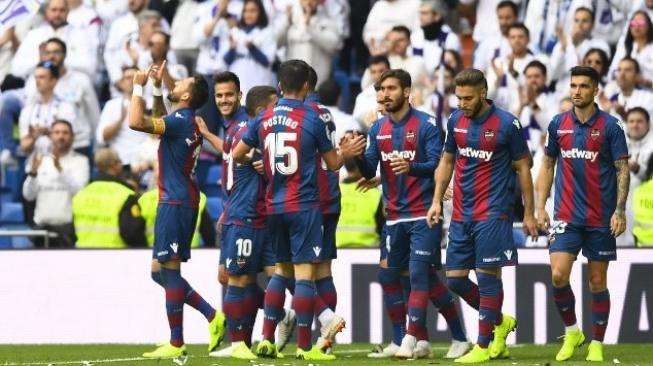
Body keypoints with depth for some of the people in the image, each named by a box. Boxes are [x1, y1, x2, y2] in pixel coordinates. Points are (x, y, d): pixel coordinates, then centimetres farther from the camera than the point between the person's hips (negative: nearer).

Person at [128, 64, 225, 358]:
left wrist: (138, 87, -13)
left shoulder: (181, 121, -16)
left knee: (167, 270, -6)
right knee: (161, 271, 13)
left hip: (175, 204, -10)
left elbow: (136, 122, -27)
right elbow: (161, 123, 36)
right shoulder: (184, 122, 13)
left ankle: (176, 344, -4)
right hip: (177, 203, 10)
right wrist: (156, 89, 28)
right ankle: (212, 316, 12)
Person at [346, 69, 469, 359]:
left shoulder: (426, 125, -7)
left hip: (423, 214, -7)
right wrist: (357, 157, -14)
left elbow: (437, 164, -13)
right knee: (387, 274, 5)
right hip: (395, 215, 7)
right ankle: (399, 342, 13)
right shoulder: (378, 128, 10)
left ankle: (411, 340, -16)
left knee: (419, 273, -13)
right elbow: (369, 171, 8)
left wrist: (411, 167, -32)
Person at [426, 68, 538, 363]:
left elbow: (523, 168, -1)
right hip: (461, 214, 6)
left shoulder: (507, 124, -8)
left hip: (493, 213, -6)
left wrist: (528, 213, -1)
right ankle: (500, 321, 23)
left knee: (488, 274, -7)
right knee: (455, 278, 4)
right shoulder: (456, 121, 7)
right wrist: (437, 200, 10)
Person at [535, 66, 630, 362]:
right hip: (566, 216, 2)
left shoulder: (610, 126, -5)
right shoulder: (559, 124, 4)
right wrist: (540, 207, 6)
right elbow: (548, 165, 13)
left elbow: (623, 170, -5)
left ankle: (597, 345, 13)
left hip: (601, 219, -2)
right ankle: (571, 332, 11)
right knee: (558, 276, -10)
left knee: (598, 282, 3)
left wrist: (620, 210, -14)